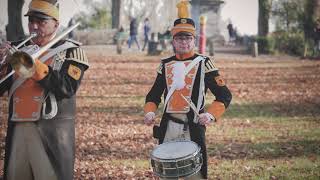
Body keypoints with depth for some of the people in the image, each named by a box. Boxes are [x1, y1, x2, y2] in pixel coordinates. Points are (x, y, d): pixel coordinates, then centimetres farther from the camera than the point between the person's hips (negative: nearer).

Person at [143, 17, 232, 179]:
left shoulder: (203, 63, -2)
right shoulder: (166, 65, 10)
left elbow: (224, 95, -4)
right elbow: (154, 95, 17)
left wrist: (210, 115, -21)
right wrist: (150, 112, -3)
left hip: (193, 128, -4)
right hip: (168, 128, 4)